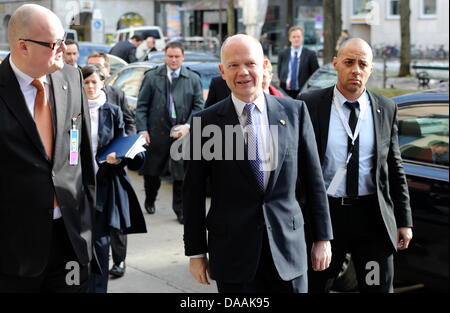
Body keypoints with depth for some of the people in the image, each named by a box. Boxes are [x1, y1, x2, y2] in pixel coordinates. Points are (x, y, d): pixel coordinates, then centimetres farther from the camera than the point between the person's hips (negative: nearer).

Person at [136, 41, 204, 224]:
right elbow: (142, 105, 3)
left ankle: (180, 210, 12)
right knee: (152, 171, 12)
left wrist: (188, 126, -10)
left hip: (182, 134, 0)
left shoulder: (193, 79, 6)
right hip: (157, 133, 0)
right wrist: (142, 129, -6)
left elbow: (199, 106, 5)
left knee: (181, 174, 0)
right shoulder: (152, 77, 3)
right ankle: (150, 201, 35)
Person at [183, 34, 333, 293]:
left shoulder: (295, 111, 2)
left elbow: (313, 179, 6)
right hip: (232, 251, -1)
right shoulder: (206, 122, -3)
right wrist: (196, 252, 1)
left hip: (288, 246, 2)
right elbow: (193, 193, 1)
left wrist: (323, 237, 6)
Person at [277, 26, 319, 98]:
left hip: (303, 93, -2)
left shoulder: (310, 54, 2)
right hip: (285, 93, 2)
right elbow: (280, 74, 14)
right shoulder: (282, 54, 10)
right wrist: (285, 82, -4)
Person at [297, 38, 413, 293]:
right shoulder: (309, 105, -3)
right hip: (324, 213, -1)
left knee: (379, 287, 9)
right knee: (314, 287, 11)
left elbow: (395, 168, 8)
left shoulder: (387, 109, 4)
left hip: (374, 217, 2)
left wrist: (404, 220, 5)